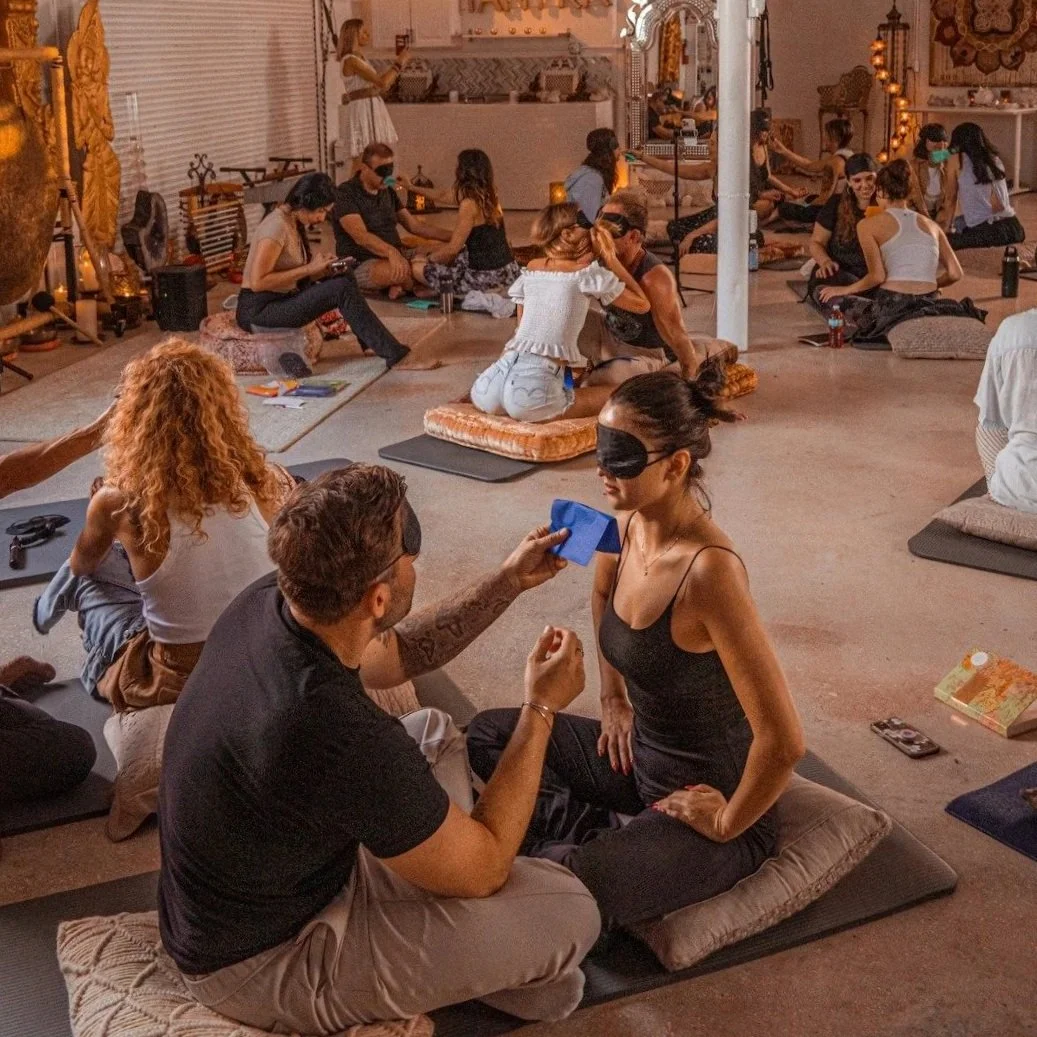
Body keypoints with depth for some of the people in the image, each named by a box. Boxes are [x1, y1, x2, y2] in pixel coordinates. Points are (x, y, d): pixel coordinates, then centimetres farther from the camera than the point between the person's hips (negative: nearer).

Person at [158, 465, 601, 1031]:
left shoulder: (266, 603, -14)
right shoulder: (342, 738, -38)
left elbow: (395, 655, 9)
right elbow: (482, 869, -20)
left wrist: (510, 581, 6)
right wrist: (541, 708, -13)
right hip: (266, 962, -8)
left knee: (433, 733, 20)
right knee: (567, 911, -10)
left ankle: (463, 959, 26)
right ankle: (508, 971, 26)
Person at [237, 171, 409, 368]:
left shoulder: (295, 223, 10)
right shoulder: (277, 226, -18)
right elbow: (257, 282, -25)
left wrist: (320, 266, -3)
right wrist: (309, 269, -20)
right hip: (257, 312, -9)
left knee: (345, 279, 3)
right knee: (342, 289, -19)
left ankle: (371, 343, 6)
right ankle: (390, 351, -14)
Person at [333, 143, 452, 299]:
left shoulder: (387, 192, 14)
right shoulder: (346, 193, -11)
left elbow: (414, 225, 18)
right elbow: (361, 236, -26)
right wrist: (390, 251, -44)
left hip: (397, 256, 8)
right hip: (361, 264, -8)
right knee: (403, 269, -38)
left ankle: (401, 285, -15)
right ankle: (418, 286, -4)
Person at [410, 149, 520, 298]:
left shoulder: (470, 204, -17)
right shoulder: (489, 197, 10)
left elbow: (453, 248, -15)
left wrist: (427, 259, 4)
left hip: (487, 278, -9)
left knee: (417, 268, -1)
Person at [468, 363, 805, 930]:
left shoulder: (708, 570, -32)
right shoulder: (629, 524, -6)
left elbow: (783, 740, -33)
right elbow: (603, 595, 22)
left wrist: (727, 824, -19)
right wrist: (615, 700, 18)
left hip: (709, 793, -9)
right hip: (641, 751, 9)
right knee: (484, 736, 12)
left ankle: (595, 833, 2)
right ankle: (605, 833, 1)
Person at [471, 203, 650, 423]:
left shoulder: (530, 269, 19)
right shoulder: (587, 273, 2)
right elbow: (642, 305, 10)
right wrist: (610, 258, 13)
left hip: (495, 383, 8)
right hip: (532, 391, -7)